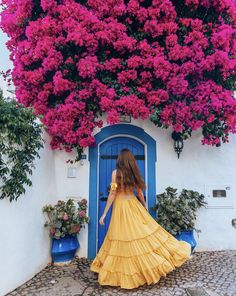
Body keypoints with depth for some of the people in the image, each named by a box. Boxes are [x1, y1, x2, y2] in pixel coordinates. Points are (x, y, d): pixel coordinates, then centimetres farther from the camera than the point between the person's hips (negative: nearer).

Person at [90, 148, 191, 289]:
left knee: (125, 235, 4)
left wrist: (104, 213, -8)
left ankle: (128, 274, 16)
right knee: (142, 231, 13)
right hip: (134, 205, 4)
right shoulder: (134, 173, 1)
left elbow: (112, 194, -13)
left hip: (120, 206, -4)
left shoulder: (116, 173, -11)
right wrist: (146, 208, 22)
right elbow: (140, 193, 8)